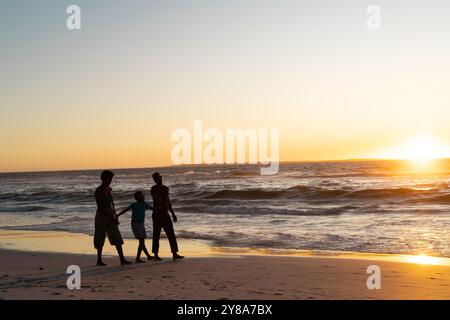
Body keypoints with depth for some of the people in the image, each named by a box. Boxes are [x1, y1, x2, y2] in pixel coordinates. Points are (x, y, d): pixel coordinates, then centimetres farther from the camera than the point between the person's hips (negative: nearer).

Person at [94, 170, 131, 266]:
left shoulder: (109, 190, 12)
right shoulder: (98, 191, -12)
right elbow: (100, 207, -17)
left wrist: (115, 217, 12)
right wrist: (111, 218, -20)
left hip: (111, 217, 7)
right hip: (102, 217, -7)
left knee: (117, 238, -1)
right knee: (100, 240, 2)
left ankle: (122, 259, -3)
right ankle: (99, 260, 14)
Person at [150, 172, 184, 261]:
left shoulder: (165, 188, 16)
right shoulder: (154, 189, -7)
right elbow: (157, 200, -20)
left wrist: (173, 214, 21)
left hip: (165, 214, 7)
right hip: (157, 214, -7)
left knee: (171, 234, 3)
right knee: (156, 235, -1)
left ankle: (175, 254, 4)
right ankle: (156, 255, 7)